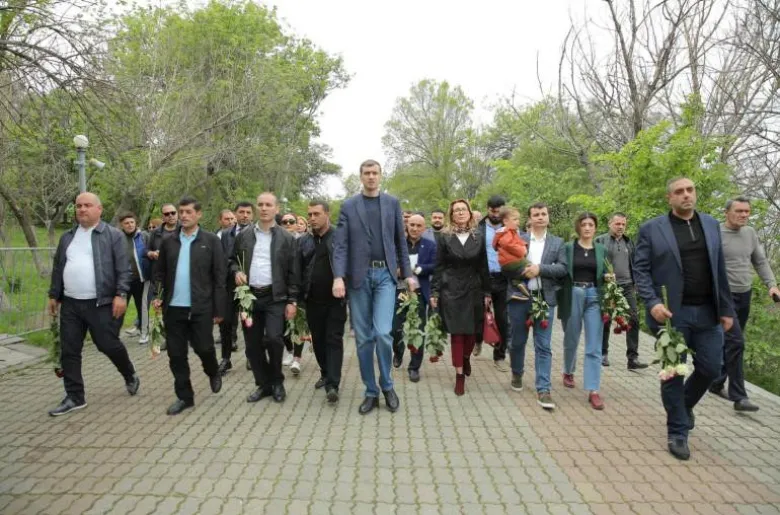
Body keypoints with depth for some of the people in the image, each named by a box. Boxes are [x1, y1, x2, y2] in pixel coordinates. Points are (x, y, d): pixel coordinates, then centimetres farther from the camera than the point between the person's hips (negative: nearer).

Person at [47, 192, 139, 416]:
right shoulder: (67, 237, 13)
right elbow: (58, 268, 18)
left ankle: (130, 376, 28)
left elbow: (123, 269, -10)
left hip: (101, 304, -5)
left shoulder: (113, 235, -4)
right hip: (70, 304, 6)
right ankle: (74, 397, 17)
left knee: (109, 345, 0)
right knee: (69, 351, 6)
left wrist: (121, 295, -17)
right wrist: (54, 295, 15)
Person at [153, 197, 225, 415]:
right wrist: (157, 296, -3)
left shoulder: (211, 241, -2)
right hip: (173, 308, 4)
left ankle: (214, 373, 33)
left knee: (203, 348, 1)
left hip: (201, 308, -3)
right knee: (176, 355, 7)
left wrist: (219, 309, -7)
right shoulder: (168, 242, 9)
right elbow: (159, 273, 14)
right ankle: (184, 396, 21)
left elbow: (219, 276, -4)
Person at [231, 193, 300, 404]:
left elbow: (293, 272, -1)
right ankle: (263, 384, 24)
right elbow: (233, 260, 18)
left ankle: (277, 381, 9)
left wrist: (292, 301, -7)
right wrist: (236, 271, -5)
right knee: (253, 345, 7)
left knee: (273, 338, -15)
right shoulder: (244, 236, 8)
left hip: (276, 297, -3)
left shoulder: (286, 238, 0)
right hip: (249, 296, 3)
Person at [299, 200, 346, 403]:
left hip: (335, 300, -4)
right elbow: (298, 271, 8)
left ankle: (333, 384, -2)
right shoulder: (303, 241, 8)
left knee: (334, 340, -2)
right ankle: (325, 374, 32)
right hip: (313, 301, 4)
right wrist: (297, 298, 2)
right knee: (318, 340, 14)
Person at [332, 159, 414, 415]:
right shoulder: (348, 206, 5)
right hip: (359, 275, 1)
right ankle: (371, 392, 18)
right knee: (363, 337, 4)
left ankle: (387, 385, 10)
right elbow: (340, 244, -2)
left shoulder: (392, 203, 9)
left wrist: (408, 273, 4)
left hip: (385, 274, 0)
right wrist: (338, 277, -15)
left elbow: (400, 240, 10)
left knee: (382, 332, -13)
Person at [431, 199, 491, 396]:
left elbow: (483, 267, 6)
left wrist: (487, 292, 3)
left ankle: (466, 358, 38)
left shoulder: (479, 237, 5)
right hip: (451, 290, -2)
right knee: (456, 332, 0)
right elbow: (439, 267, 1)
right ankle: (459, 375, 9)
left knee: (472, 331, 7)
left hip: (473, 290, 2)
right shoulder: (445, 237, 1)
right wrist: (434, 292, -4)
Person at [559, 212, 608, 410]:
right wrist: (560, 300, -12)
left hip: (594, 297, 1)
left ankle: (593, 390, -2)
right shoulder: (568, 248, 1)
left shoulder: (602, 250, 9)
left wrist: (609, 278, -9)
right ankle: (568, 372, 40)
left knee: (594, 347, -4)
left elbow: (604, 275, 14)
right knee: (571, 341, 14)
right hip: (573, 296, -1)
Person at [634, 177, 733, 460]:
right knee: (673, 374, 4)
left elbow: (719, 270, 11)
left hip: (707, 312, 4)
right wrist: (652, 303, -17)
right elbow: (640, 270, -5)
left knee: (710, 368, 8)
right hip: (672, 313, -4)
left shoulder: (711, 224, 10)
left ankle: (685, 403, 38)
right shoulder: (651, 229, -3)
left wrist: (726, 309, 8)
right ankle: (677, 432, 19)